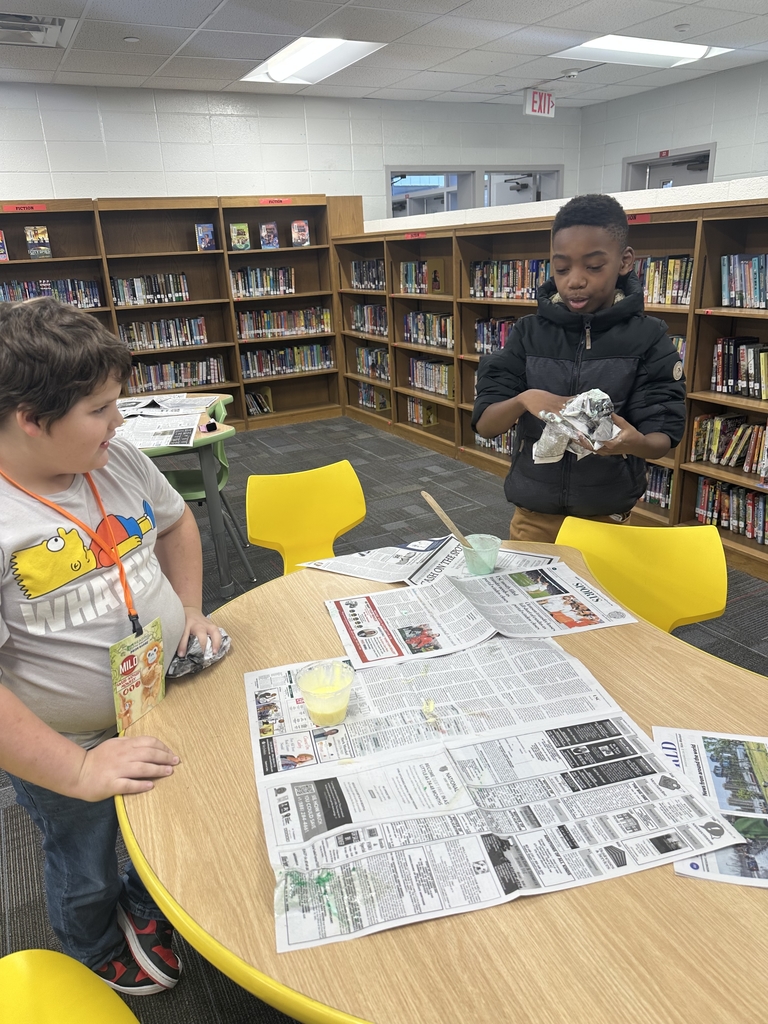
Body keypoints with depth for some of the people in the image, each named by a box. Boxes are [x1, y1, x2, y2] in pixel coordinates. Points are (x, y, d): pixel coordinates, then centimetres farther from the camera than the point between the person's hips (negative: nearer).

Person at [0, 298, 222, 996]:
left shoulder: (118, 461, -10)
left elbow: (176, 521, 9)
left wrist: (190, 609, -2)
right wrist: (78, 770, -30)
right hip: (66, 753, -5)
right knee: (86, 873, 26)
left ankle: (148, 901, 64)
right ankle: (99, 951, 59)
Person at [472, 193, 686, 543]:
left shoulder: (648, 338, -7)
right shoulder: (528, 332, -4)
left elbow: (662, 439, -10)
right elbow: (484, 423, -8)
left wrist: (634, 443, -33)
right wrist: (523, 400, -29)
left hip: (607, 519, -1)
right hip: (533, 516, 1)